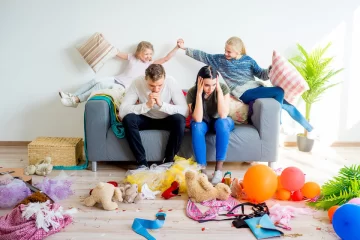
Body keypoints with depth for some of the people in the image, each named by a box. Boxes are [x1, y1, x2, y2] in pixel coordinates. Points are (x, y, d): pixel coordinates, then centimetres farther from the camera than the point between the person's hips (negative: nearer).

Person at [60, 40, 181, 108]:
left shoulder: (150, 64, 3)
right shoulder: (132, 57, 9)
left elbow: (166, 58, -3)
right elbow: (117, 53, 14)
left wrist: (177, 47, -11)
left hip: (123, 87, -3)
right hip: (116, 79, 4)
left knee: (101, 85, -27)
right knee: (95, 81, -22)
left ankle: (76, 100, -28)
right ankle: (72, 96, -22)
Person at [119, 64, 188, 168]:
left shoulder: (171, 82, -24)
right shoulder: (137, 83, -23)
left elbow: (184, 111, -28)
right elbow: (122, 111, -29)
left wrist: (162, 104, -39)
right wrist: (147, 105, -39)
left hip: (165, 119, 0)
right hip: (146, 119, 0)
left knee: (179, 120, -32)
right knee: (128, 119, -30)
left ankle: (168, 161, -14)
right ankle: (142, 162, -20)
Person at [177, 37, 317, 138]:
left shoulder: (247, 60, 12)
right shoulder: (220, 59, 8)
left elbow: (262, 75, 11)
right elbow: (202, 56, 9)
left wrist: (273, 66, -6)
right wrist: (185, 48, 6)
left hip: (257, 89, 4)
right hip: (245, 93, -4)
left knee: (287, 105, -5)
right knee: (279, 91, -26)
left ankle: (309, 128, 15)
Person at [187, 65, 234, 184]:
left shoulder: (223, 88, -22)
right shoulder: (192, 92, -22)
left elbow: (223, 115, -33)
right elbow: (198, 119, -33)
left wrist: (219, 90, -35)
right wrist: (199, 93, -36)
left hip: (221, 122, 0)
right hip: (204, 122, 0)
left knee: (221, 122, -36)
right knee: (196, 126, -34)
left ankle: (219, 168, -32)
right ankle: (202, 168, -31)